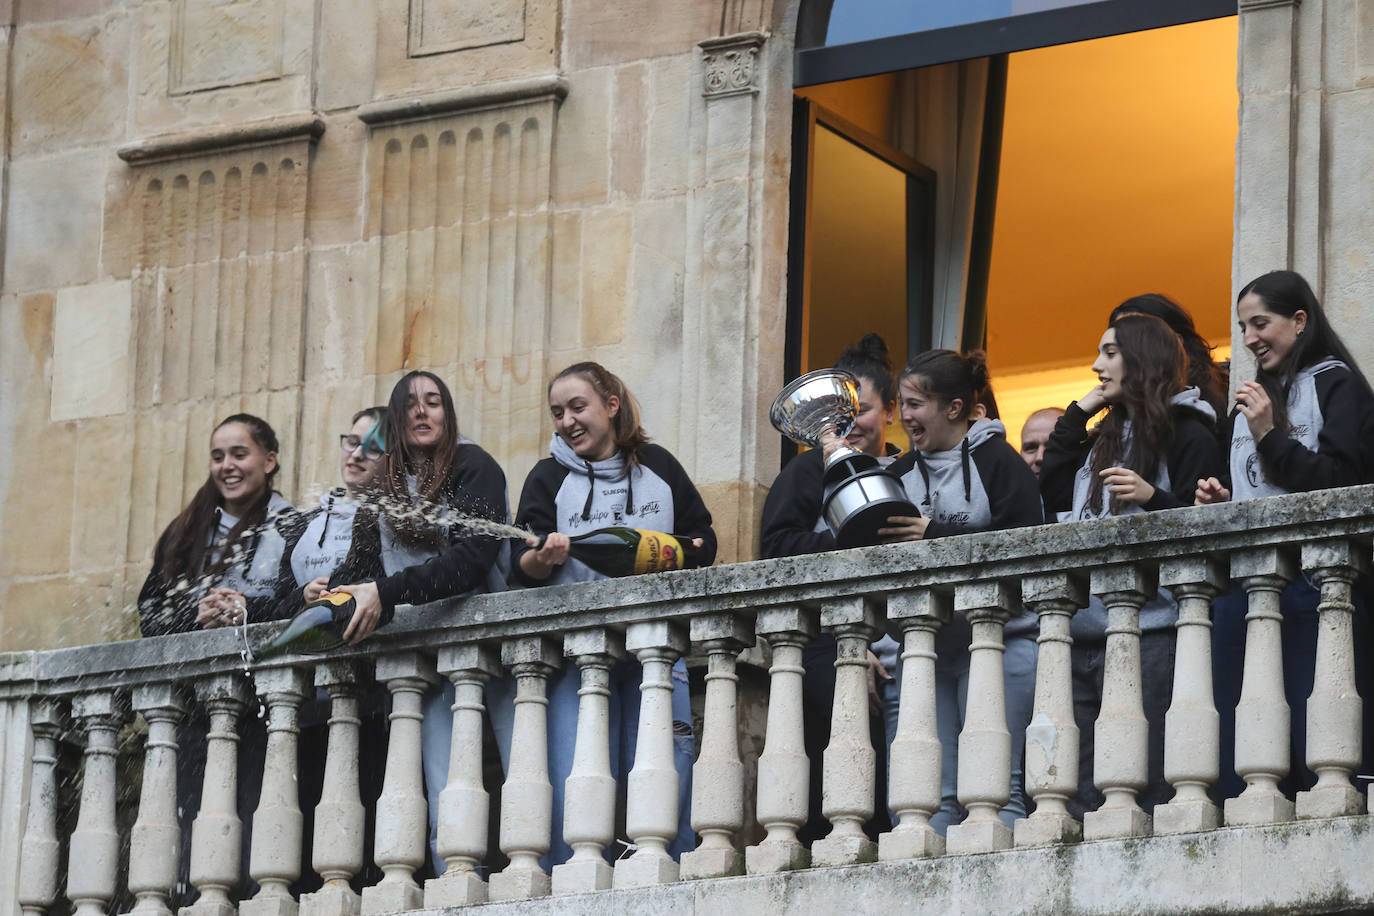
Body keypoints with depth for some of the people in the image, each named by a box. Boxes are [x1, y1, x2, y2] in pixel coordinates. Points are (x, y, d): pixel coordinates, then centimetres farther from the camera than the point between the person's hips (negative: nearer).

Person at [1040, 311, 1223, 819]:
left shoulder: (1187, 434, 0)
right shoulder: (1106, 436, 24)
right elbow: (1053, 496, 17)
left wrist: (1153, 499, -23)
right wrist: (1075, 416, 17)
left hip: (1147, 637, -8)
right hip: (1084, 634, 8)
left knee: (1146, 784, -11)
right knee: (1080, 802, 4)